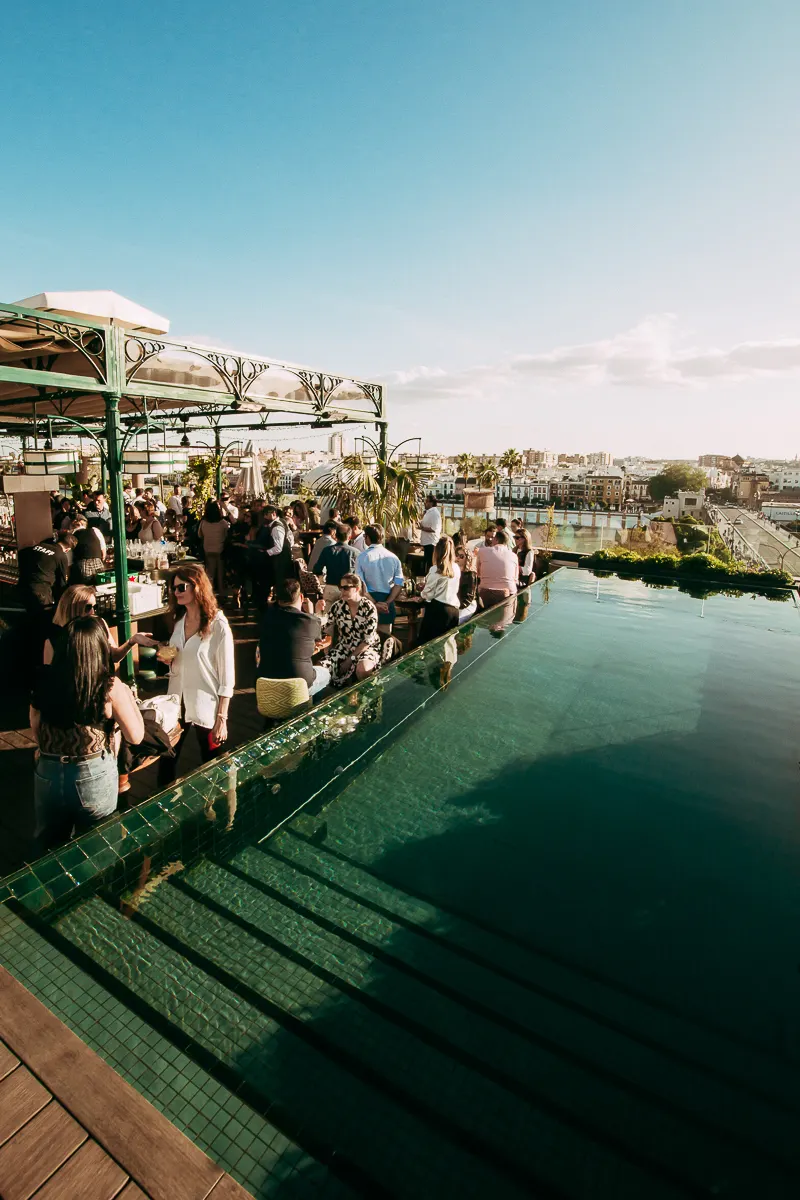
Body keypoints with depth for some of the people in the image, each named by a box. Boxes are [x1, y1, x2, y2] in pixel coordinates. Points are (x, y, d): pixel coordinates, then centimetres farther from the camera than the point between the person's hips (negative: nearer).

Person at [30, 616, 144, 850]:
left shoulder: (45, 680, -10)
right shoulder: (110, 687, -20)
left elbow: (36, 729, 3)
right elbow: (135, 736, -11)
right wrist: (129, 696, 1)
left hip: (47, 774, 3)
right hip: (94, 775, -3)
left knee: (50, 849, 26)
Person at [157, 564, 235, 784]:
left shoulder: (218, 625, -15)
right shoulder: (179, 620, 6)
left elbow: (227, 677, -14)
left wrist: (222, 718, -14)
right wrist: (166, 658, -4)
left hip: (205, 706, -6)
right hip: (177, 703, 6)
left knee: (210, 767, 10)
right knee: (166, 762, 12)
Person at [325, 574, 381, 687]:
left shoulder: (369, 608, -12)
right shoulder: (337, 606, -3)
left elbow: (368, 640, -14)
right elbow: (328, 631, 5)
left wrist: (351, 659, -17)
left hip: (366, 647, -3)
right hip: (343, 647, 3)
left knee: (362, 669, -36)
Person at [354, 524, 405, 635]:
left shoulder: (362, 557, -8)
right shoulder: (393, 557, -1)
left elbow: (360, 585, -12)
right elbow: (399, 584, -6)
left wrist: (374, 604, -10)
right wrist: (387, 603, -8)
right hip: (387, 601, 2)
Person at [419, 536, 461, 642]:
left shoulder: (436, 570, -12)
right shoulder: (457, 568, 5)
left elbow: (427, 594, -7)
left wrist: (422, 593, 13)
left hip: (437, 609, -6)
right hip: (454, 609, 6)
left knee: (427, 641, 3)